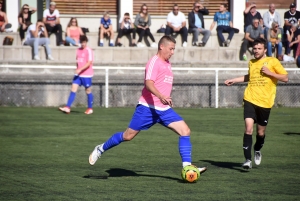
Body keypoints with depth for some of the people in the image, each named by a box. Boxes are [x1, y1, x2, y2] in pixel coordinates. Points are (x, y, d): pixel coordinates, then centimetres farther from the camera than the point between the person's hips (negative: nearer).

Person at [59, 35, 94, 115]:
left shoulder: (89, 51, -11)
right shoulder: (78, 50, 11)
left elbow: (89, 63, -19)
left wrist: (80, 70, -26)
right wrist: (77, 70, 15)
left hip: (87, 75, -6)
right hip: (78, 74, 6)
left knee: (88, 91, 5)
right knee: (73, 89, -4)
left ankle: (90, 108, 19)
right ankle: (68, 107, -9)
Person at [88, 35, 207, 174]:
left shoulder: (167, 63, 15)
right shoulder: (154, 62, -12)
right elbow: (149, 83, -26)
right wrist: (161, 96, -40)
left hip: (164, 109, 8)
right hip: (148, 107, -8)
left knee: (185, 131, -8)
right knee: (128, 136, 0)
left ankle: (187, 166, -11)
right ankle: (101, 149, 22)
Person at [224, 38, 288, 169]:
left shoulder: (272, 61, -1)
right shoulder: (251, 62, 12)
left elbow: (285, 78, -3)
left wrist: (269, 73, -13)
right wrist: (234, 80, 26)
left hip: (265, 102, -2)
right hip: (250, 99, 2)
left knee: (261, 132, 7)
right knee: (248, 127, -16)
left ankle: (257, 150, 41)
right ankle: (248, 160, -14)